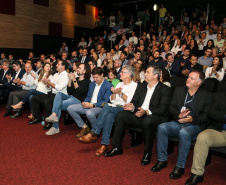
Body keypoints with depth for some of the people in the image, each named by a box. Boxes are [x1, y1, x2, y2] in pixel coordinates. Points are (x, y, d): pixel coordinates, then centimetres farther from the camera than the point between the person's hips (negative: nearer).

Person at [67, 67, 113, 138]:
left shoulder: (108, 86, -7)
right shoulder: (92, 84, 19)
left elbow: (106, 102, -14)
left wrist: (92, 105, -22)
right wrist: (85, 102, -1)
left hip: (99, 107, -8)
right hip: (88, 105, 8)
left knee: (89, 113, -40)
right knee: (70, 108, -7)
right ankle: (84, 127, 0)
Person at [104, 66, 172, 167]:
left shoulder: (165, 89, -2)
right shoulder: (141, 86, 17)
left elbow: (162, 109, -13)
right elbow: (135, 101, 17)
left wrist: (146, 112, -28)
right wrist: (132, 106, -9)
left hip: (154, 116, -6)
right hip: (138, 115, 6)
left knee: (147, 122, -38)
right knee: (120, 116, -14)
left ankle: (147, 153, -18)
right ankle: (117, 148, -5)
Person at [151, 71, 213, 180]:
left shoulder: (206, 95, 4)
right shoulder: (179, 90, 14)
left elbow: (205, 116, -2)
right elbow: (171, 109, 10)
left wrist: (192, 119, -21)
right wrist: (179, 115, -13)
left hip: (195, 125, -4)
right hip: (178, 122, 4)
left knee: (184, 133, -36)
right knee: (162, 127, -24)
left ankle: (180, 166, -21)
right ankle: (162, 160, -12)